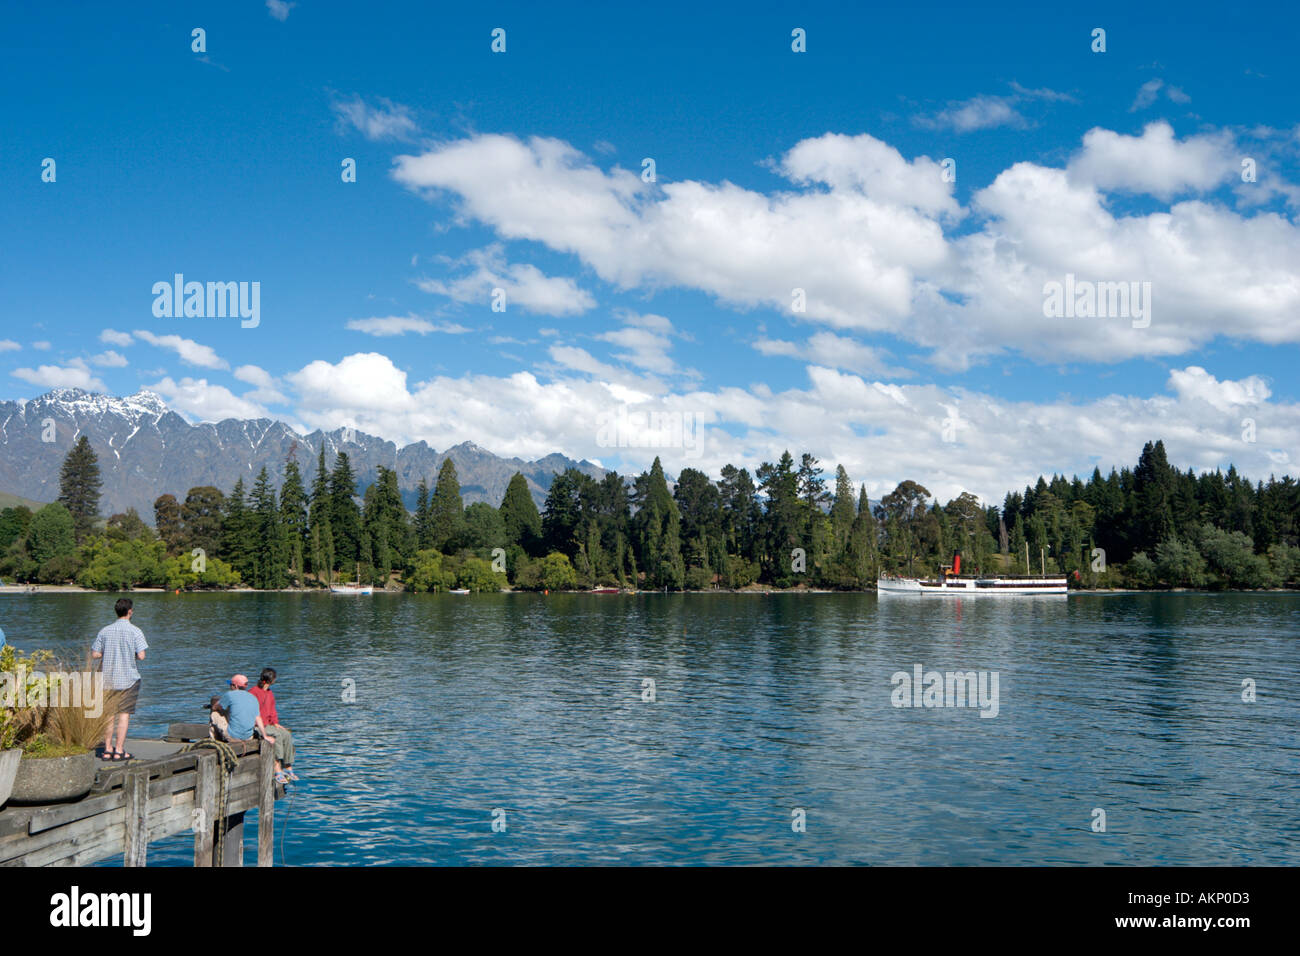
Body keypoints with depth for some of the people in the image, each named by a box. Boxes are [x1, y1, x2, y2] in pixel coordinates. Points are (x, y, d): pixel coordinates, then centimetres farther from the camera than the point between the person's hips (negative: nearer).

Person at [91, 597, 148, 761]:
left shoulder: (105, 631, 4)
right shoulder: (135, 631, -8)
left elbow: (95, 654, 1)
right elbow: (141, 655, -14)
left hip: (108, 678, 4)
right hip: (128, 678, -4)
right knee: (124, 714, 0)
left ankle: (108, 749, 14)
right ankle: (119, 751, 0)